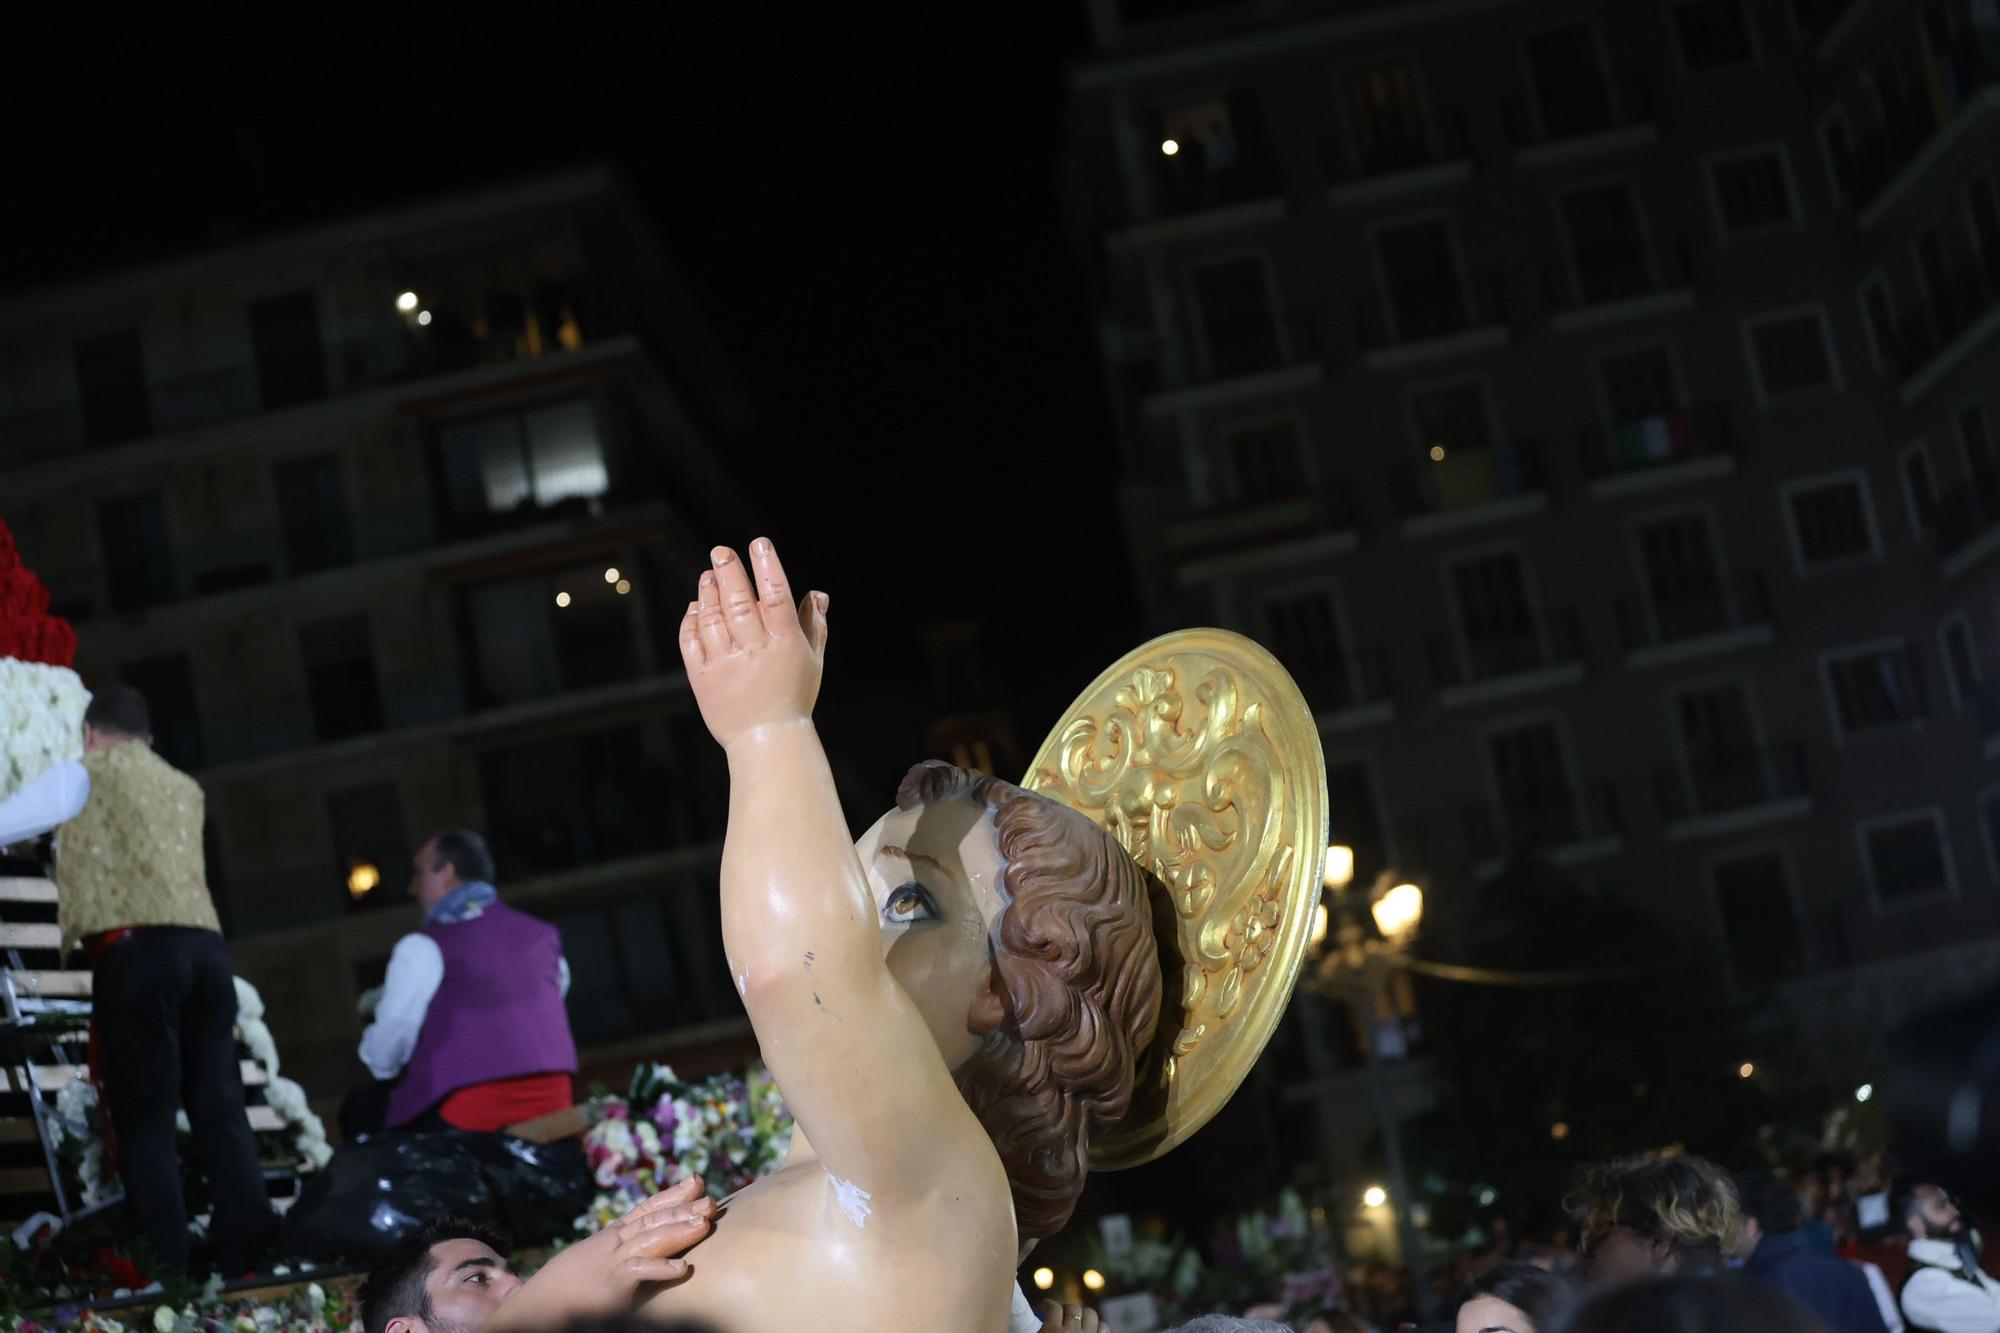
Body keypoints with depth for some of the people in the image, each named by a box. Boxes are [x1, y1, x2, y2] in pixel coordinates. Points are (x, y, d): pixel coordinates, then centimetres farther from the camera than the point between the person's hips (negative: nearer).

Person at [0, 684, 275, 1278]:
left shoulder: (87, 774, 10)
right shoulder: (185, 788, 27)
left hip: (135, 948, -5)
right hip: (206, 944, 5)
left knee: (145, 1119, -5)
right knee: (220, 1112, 5)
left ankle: (164, 1274, -11)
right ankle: (249, 1258, -1)